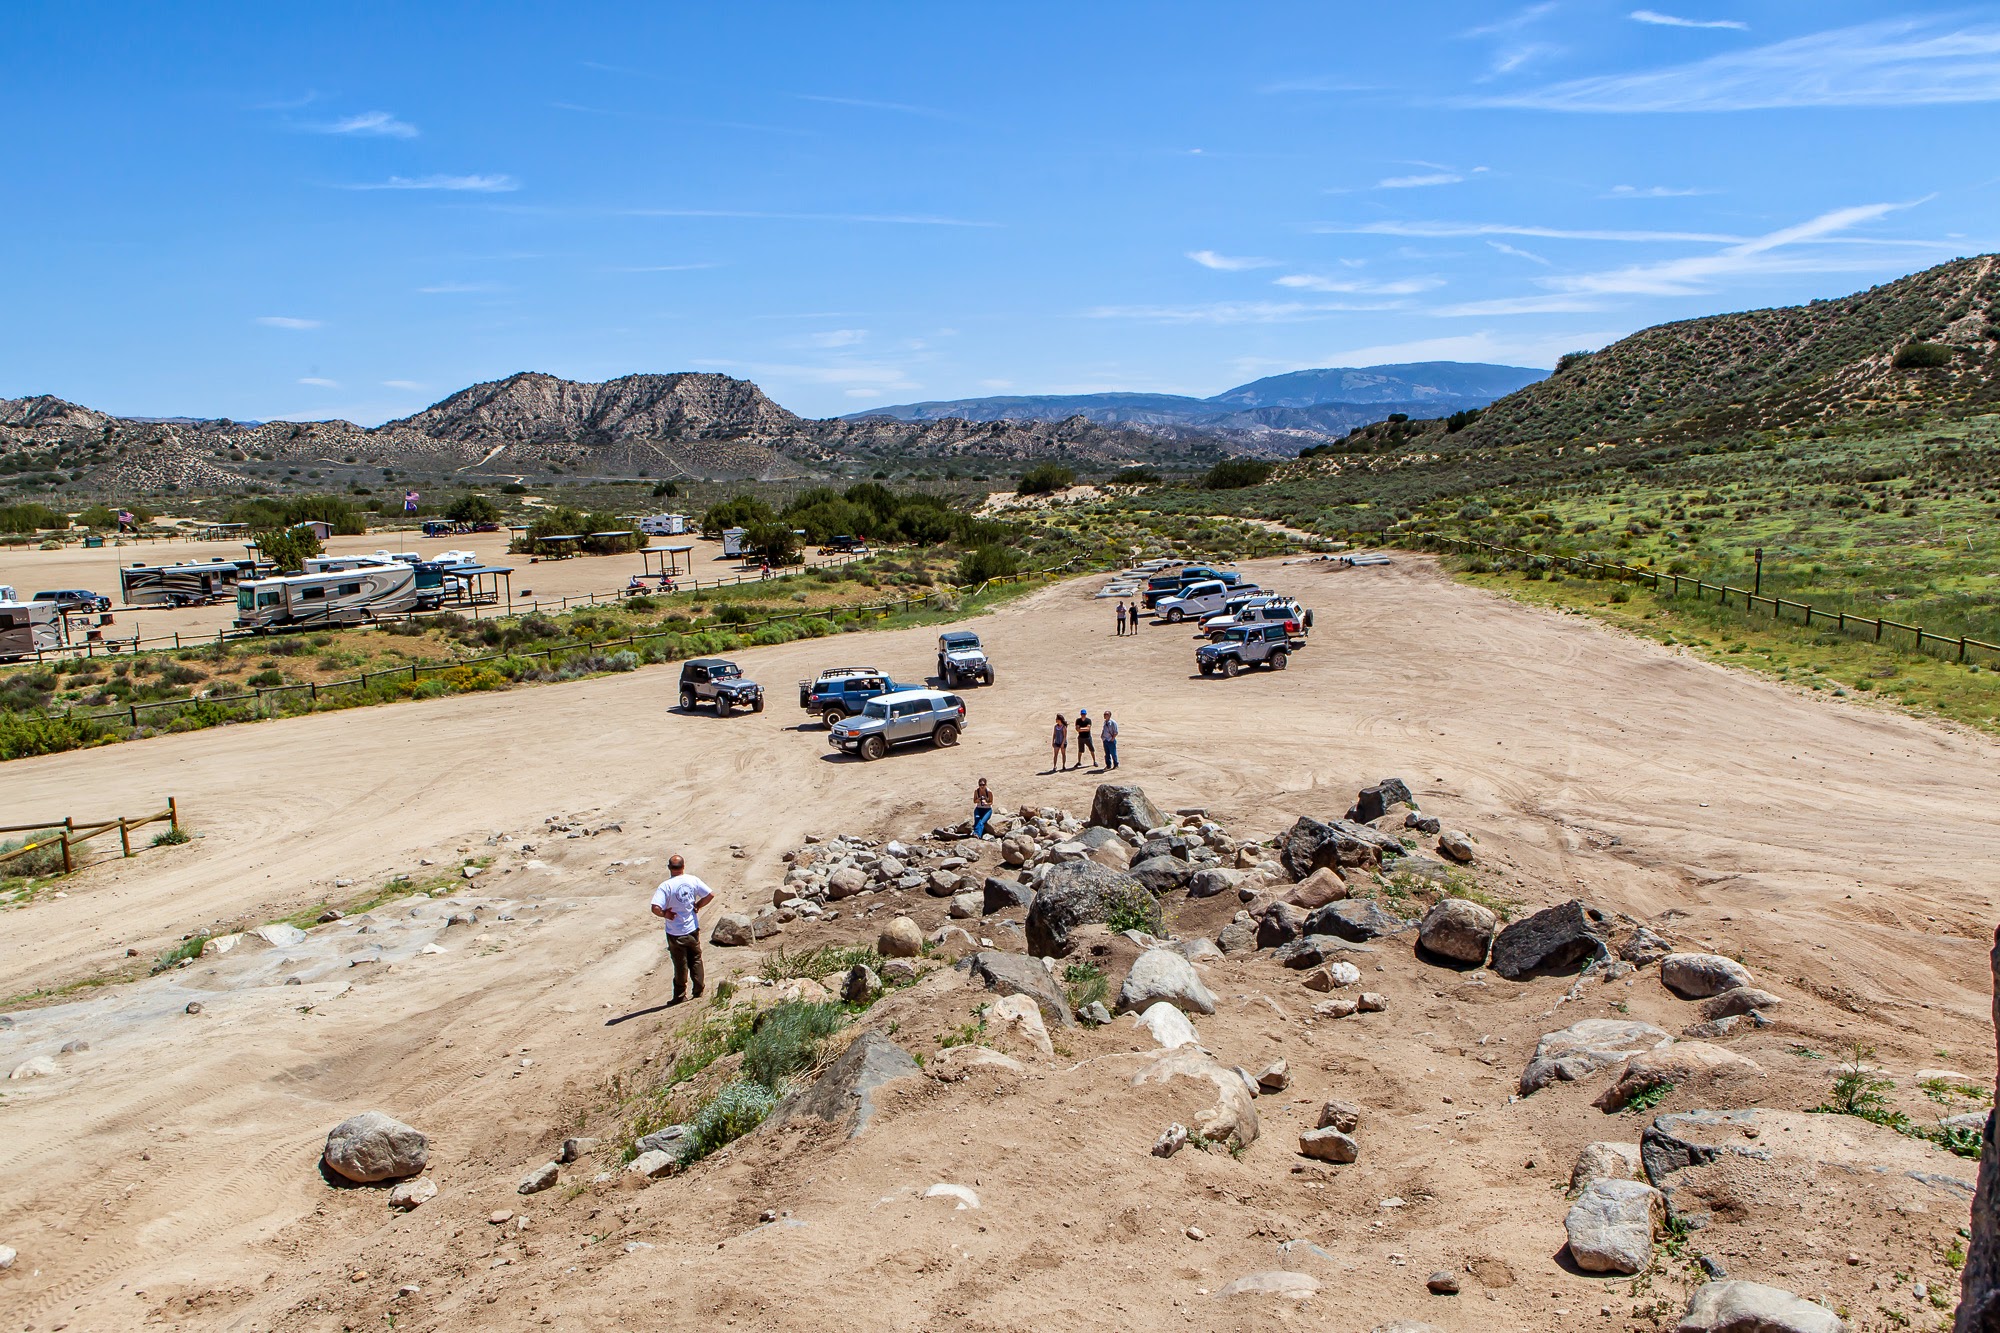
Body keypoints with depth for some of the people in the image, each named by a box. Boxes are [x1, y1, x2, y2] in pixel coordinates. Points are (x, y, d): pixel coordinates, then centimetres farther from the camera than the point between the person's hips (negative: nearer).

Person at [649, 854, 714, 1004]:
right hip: (693, 930, 3)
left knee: (681, 964, 9)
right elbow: (710, 895, -4)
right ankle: (698, 992, 23)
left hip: (675, 933, -3)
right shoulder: (693, 880, -7)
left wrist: (665, 914, -9)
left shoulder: (666, 886, -19)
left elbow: (655, 908, -28)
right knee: (696, 961, 17)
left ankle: (680, 996, 19)